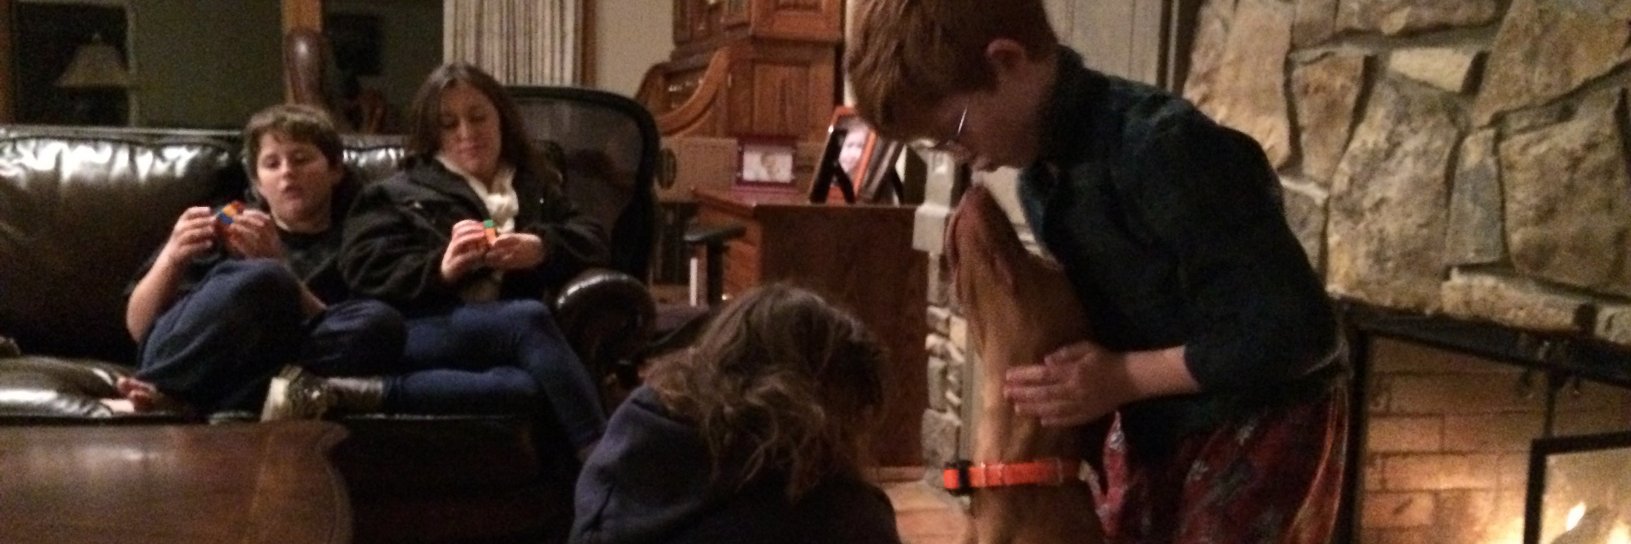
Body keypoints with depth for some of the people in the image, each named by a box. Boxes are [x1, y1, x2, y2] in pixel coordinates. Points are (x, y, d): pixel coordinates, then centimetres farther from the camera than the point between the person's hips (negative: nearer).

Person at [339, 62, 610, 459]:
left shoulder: (535, 185, 33)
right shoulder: (399, 194, 24)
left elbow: (593, 242, 17)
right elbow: (362, 270, 8)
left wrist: (542, 248, -6)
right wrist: (441, 268, -12)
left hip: (512, 323, 3)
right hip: (424, 327, -2)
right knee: (529, 319, -35)